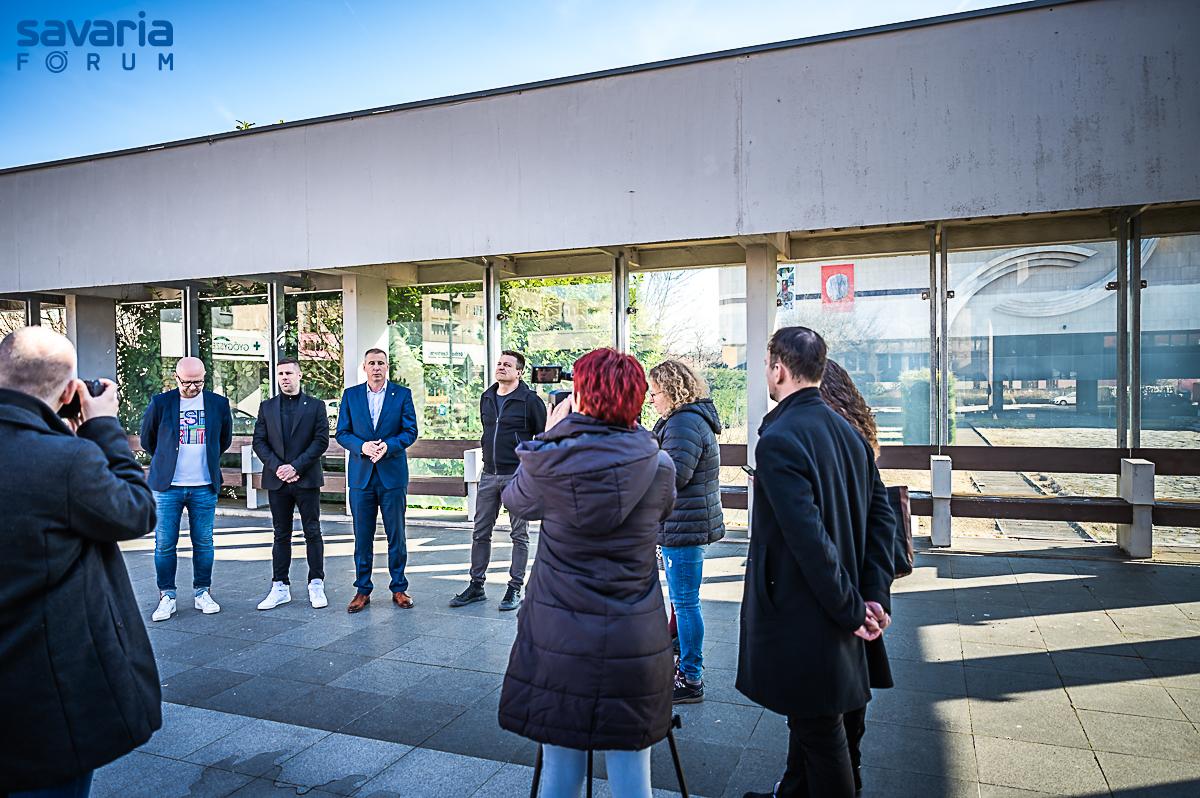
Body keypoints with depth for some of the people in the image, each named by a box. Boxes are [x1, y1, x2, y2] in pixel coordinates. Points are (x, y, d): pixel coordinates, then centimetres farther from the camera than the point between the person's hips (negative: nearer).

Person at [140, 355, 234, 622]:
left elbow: (225, 440, 17)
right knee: (165, 544, 2)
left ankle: (202, 593, 19)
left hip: (204, 487, 1)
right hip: (167, 487, -1)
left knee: (203, 543, 7)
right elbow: (147, 440, 10)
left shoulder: (218, 404, 2)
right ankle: (167, 596, 14)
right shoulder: (161, 403, -3)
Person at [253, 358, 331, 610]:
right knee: (281, 535, 8)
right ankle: (280, 587, 15)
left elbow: (321, 441, -5)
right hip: (277, 480, 2)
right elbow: (259, 441, 6)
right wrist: (277, 467, -9)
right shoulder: (267, 407, 11)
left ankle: (316, 585, 11)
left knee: (313, 533, 2)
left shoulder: (315, 406, 3)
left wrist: (295, 466, -13)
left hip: (307, 479, -2)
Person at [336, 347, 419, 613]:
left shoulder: (402, 394, 3)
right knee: (362, 537, 7)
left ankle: (399, 588, 17)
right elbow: (342, 433, 4)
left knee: (396, 535, 5)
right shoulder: (350, 395, 7)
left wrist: (388, 446, -18)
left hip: (392, 473, -1)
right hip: (361, 475, 1)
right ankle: (363, 590, 17)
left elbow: (410, 431, -1)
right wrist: (362, 446, -15)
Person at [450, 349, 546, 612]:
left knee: (519, 535, 5)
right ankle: (476, 586, 20)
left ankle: (515, 588, 13)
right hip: (489, 474, 6)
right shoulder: (486, 398, 10)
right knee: (480, 533, 10)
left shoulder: (530, 400, -8)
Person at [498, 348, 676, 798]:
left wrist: (552, 437, 16)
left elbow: (513, 499, 10)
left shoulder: (550, 462, -11)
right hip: (634, 645, 1)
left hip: (559, 640, 0)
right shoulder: (658, 467, -7)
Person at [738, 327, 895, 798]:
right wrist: (874, 594, 1)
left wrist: (850, 610, -15)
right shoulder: (846, 430, 5)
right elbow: (880, 511, 5)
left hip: (799, 618, -9)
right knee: (810, 719, 24)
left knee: (819, 730, 7)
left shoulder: (778, 441, -22)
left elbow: (808, 537, -26)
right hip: (831, 615, 9)